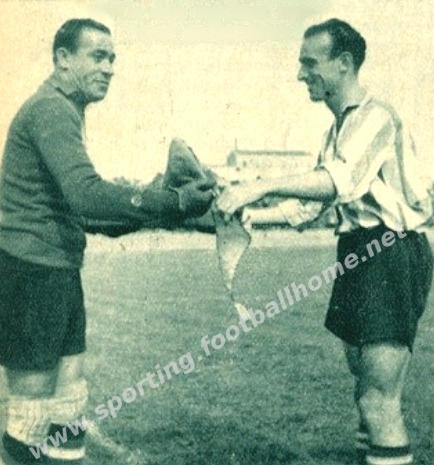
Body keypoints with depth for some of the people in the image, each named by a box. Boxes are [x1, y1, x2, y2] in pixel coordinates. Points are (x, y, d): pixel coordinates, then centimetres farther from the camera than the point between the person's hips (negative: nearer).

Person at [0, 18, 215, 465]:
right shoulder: (50, 109, -15)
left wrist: (126, 221, 11)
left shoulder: (64, 111, 18)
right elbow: (86, 193, -28)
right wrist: (175, 203, -28)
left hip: (57, 272, 10)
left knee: (67, 403, 15)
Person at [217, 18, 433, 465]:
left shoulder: (374, 117, -13)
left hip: (391, 256, -10)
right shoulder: (340, 125, 18)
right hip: (360, 255, 10)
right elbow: (314, 203, 19)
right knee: (365, 385, 19)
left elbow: (338, 182, -32)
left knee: (379, 400, -10)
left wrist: (262, 186, -37)